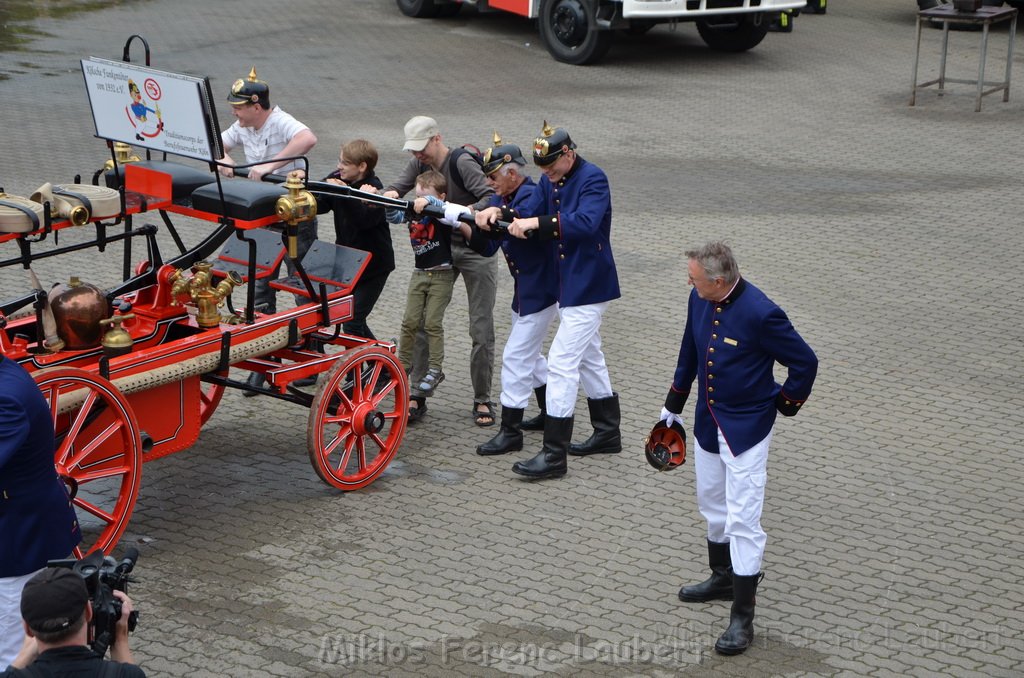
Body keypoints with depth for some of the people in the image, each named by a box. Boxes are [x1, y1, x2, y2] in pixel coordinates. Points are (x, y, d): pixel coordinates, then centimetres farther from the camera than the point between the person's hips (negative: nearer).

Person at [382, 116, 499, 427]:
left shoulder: (462, 162, -20)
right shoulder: (419, 164, 0)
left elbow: (491, 198, -27)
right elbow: (397, 186, -8)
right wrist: (389, 194, -31)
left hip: (475, 250, -6)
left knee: (482, 330, -2)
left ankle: (482, 400, 8)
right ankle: (417, 393, 7)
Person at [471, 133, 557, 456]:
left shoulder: (532, 195, -21)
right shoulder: (500, 200, 4)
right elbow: (485, 248, -1)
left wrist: (499, 214, -61)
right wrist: (480, 226, -21)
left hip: (540, 289, -10)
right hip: (525, 289, 10)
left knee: (516, 357, -9)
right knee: (530, 354, 22)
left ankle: (510, 432, -4)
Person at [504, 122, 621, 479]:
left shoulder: (592, 179, -19)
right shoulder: (549, 181, 8)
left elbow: (585, 222, -35)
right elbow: (528, 211, -2)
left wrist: (537, 222, -40)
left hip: (588, 285, -10)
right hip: (568, 284, 10)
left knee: (562, 363, -12)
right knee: (589, 357, 20)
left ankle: (554, 455, -10)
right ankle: (608, 432, 35)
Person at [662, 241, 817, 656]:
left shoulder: (760, 314, -26)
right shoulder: (699, 301, -4)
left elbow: (804, 362, -15)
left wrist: (785, 404, -3)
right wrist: (673, 404, 21)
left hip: (746, 427, -8)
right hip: (708, 421, 8)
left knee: (742, 520, -6)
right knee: (713, 505, 23)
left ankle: (743, 617, 0)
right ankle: (723, 578, 45)